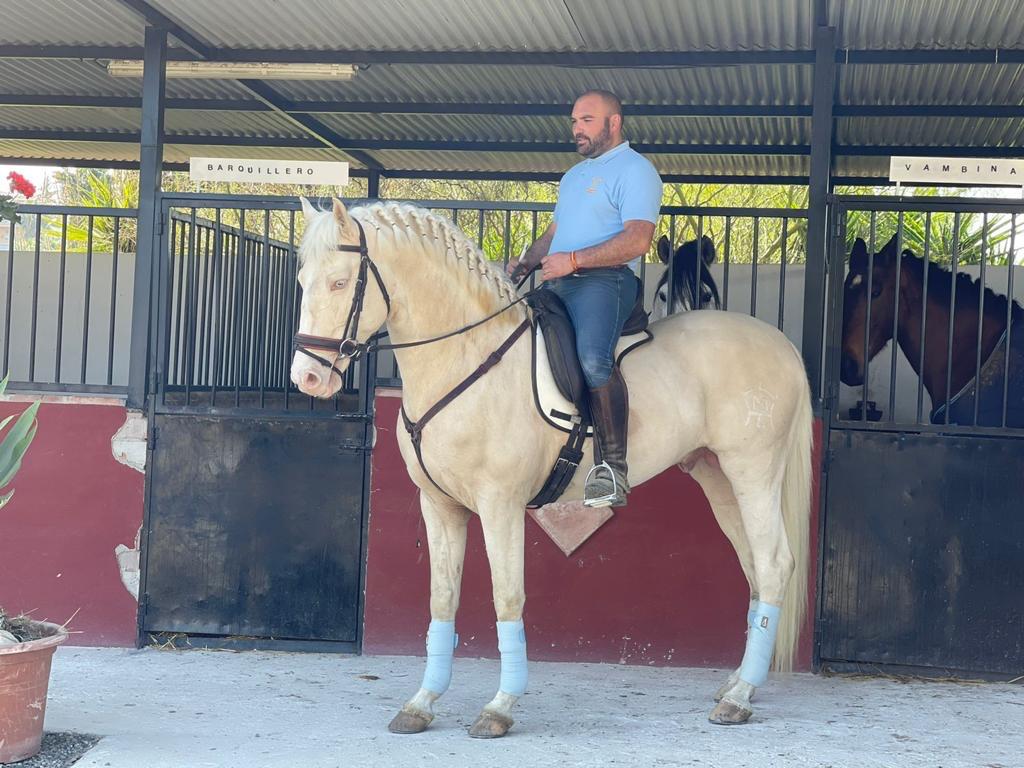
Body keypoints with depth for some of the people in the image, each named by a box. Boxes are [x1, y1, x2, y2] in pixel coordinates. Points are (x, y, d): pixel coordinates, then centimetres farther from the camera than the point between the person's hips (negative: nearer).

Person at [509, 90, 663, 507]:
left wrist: (573, 259, -19)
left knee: (593, 359, -33)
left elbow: (638, 239, -14)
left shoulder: (634, 169, -1)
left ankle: (612, 466, -31)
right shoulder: (573, 175, 28)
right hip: (557, 283, 10)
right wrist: (525, 262, 9)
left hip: (603, 279, -10)